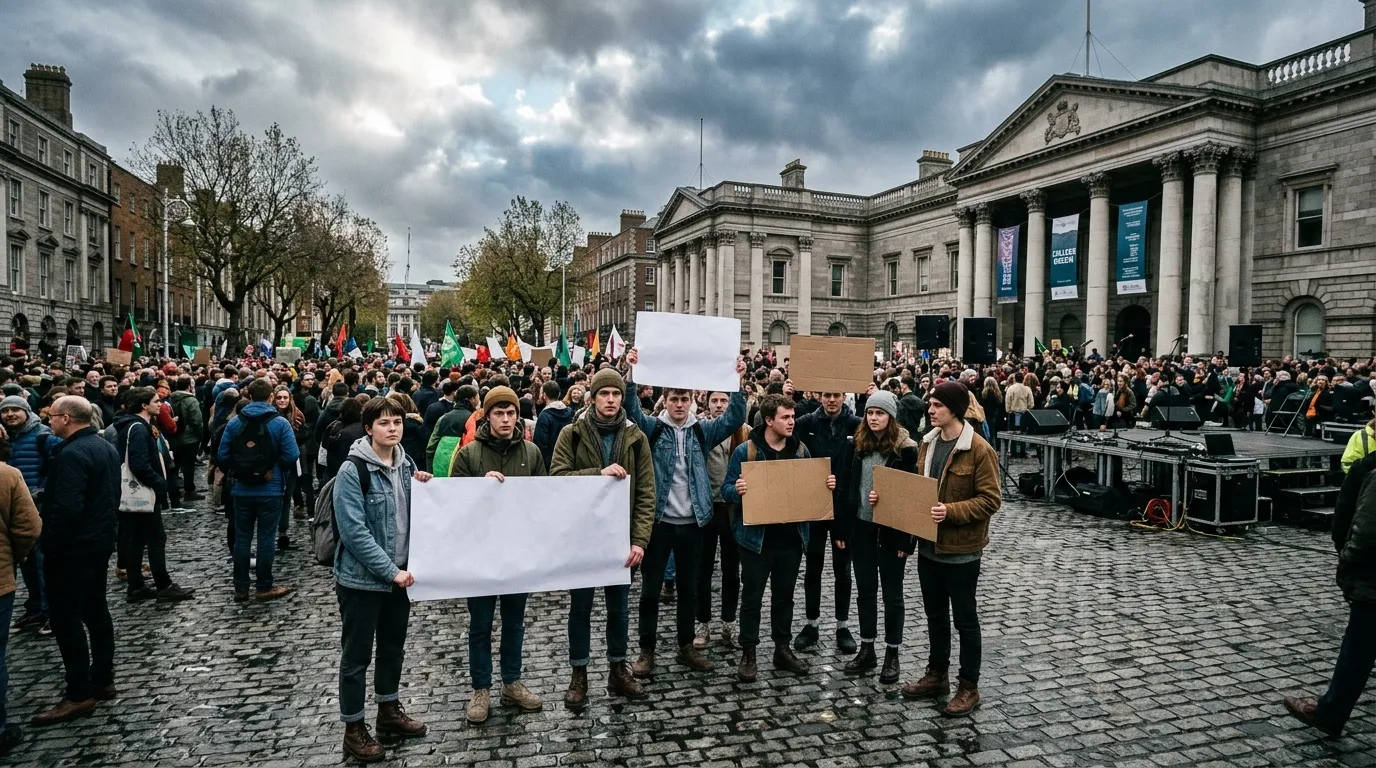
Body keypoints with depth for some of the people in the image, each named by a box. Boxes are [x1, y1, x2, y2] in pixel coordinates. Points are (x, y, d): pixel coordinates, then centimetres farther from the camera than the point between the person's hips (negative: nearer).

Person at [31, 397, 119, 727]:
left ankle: (79, 694, 3)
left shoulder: (71, 454, -22)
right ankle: (103, 681, 24)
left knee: (66, 618, -2)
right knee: (96, 610, 16)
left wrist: (51, 548, -17)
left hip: (73, 547, -10)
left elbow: (66, 509, -27)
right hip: (100, 540, 10)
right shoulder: (107, 447, 9)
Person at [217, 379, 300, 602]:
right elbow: (292, 456, -14)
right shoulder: (280, 423, -10)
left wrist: (237, 470, 17)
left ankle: (240, 588, 17)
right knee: (266, 538, 4)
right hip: (271, 490, -3)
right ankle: (265, 587, 11)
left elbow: (222, 456, -1)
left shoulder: (234, 422, 0)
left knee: (241, 538, 11)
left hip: (242, 490, 3)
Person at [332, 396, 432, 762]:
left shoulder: (407, 464, 4)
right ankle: (354, 729, 20)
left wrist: (423, 488, -6)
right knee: (357, 655, 6)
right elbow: (354, 531, -21)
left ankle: (389, 711, 36)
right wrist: (390, 570, -21)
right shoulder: (352, 471, -17)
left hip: (400, 573, 6)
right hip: (362, 578, -6)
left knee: (393, 646, 18)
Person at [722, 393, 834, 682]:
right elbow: (727, 489, -7)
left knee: (784, 595, 15)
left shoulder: (800, 450, 5)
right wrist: (737, 490, -29)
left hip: (791, 537, 4)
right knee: (752, 597, 5)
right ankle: (748, 653, 18)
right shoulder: (746, 450, -9)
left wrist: (826, 485, -6)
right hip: (757, 536, -4)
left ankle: (783, 648, 29)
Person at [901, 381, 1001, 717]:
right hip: (929, 544, 7)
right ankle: (937, 674, 33)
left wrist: (951, 511, -26)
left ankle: (969, 687, 20)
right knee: (935, 614, 18)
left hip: (961, 548, -7)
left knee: (964, 619, 7)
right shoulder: (928, 442, 5)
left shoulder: (979, 450, -17)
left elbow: (991, 500, -17)